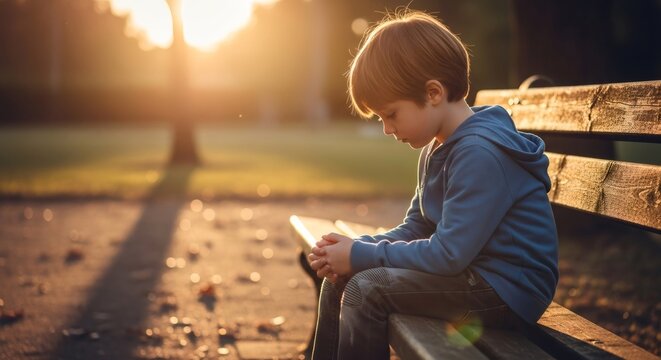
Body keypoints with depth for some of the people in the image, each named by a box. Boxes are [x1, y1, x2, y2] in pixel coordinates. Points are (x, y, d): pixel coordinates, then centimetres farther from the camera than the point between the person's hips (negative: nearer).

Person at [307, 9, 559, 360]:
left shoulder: (480, 153, -23)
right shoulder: (437, 149, 8)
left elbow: (448, 254, -25)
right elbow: (414, 228, 12)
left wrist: (361, 256, -17)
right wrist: (354, 248, -5)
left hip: (506, 290, -10)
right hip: (469, 275, 10)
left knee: (366, 289, -19)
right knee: (340, 279, 6)